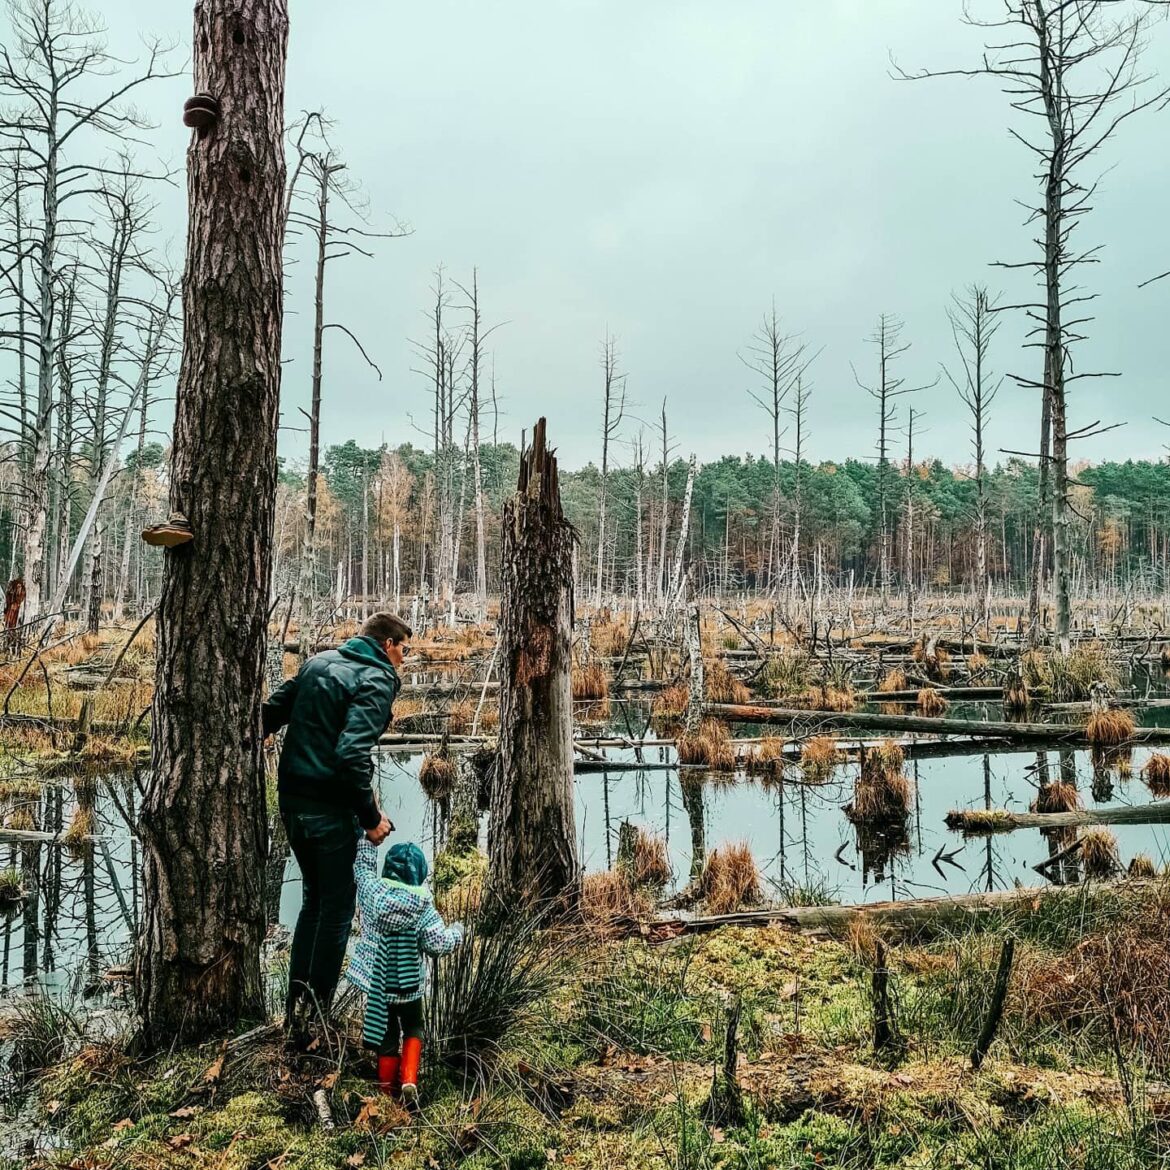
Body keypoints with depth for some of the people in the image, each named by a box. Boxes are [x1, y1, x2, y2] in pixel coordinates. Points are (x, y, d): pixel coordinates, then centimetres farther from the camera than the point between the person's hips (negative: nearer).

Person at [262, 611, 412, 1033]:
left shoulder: (318, 662, 11)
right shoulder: (375, 681, -13)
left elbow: (271, 711, 14)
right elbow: (352, 754, -24)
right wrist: (371, 817, -17)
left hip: (291, 802, 8)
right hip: (331, 809, -8)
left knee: (313, 899, 22)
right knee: (337, 907, 7)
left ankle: (295, 1004, 24)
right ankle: (317, 1012, 14)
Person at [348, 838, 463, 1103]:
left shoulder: (371, 891, -12)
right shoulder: (422, 906, -18)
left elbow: (363, 866, 7)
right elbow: (440, 944, -19)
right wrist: (457, 931, 0)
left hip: (377, 981, 2)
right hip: (408, 983, -2)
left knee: (386, 1033, 18)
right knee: (413, 1029, 20)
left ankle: (387, 1089, 26)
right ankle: (409, 1079, 2)